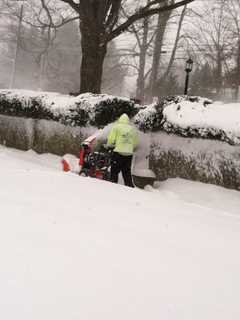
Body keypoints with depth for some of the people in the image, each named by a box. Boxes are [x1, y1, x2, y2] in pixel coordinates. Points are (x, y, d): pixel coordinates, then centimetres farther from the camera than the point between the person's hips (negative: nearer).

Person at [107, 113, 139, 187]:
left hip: (118, 152, -4)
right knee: (127, 173, 11)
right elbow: (136, 144, 17)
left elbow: (111, 139, -5)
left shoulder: (116, 127, 2)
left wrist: (109, 145, 15)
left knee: (114, 172, 0)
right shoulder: (133, 129, 15)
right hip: (129, 154, 4)